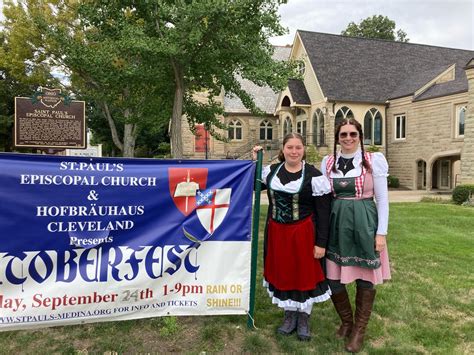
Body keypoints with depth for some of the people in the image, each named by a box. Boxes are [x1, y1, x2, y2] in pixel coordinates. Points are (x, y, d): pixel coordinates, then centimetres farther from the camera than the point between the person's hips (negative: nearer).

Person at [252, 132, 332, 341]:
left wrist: (321, 243, -12)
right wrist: (255, 161, 4)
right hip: (277, 233, 4)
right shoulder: (271, 171, 3)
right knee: (282, 273, 13)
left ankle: (304, 318, 27)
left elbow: (323, 212, -9)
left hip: (303, 234, -4)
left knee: (304, 273, 8)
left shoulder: (314, 176, -10)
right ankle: (290, 315, 32)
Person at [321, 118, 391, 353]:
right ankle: (346, 320, 32)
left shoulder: (373, 161, -2)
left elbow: (382, 199, -2)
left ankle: (359, 330, 26)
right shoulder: (328, 163, 6)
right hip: (336, 224, 3)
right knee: (331, 278, 5)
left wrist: (381, 232, -6)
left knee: (365, 277, 7)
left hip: (364, 224, -2)